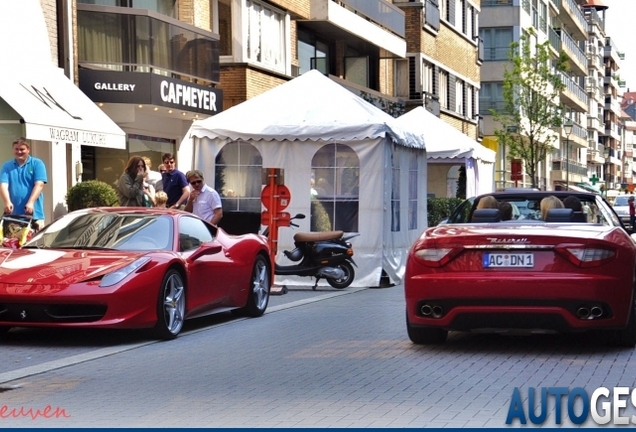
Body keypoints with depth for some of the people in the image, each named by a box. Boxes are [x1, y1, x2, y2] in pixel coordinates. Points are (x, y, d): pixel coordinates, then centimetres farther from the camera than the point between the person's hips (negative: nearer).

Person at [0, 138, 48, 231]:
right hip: (13, 214, 2)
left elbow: (39, 185, -7)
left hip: (34, 214, -2)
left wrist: (30, 203, -21)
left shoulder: (37, 164, 4)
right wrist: (7, 202, -21)